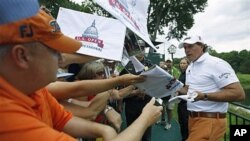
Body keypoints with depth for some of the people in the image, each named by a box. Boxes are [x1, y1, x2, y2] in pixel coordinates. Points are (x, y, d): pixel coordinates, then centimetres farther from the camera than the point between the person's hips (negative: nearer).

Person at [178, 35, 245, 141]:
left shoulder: (216, 64, -15)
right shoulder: (189, 68, 13)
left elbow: (238, 94, -21)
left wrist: (204, 96, -29)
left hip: (210, 121, -8)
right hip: (193, 118, 8)